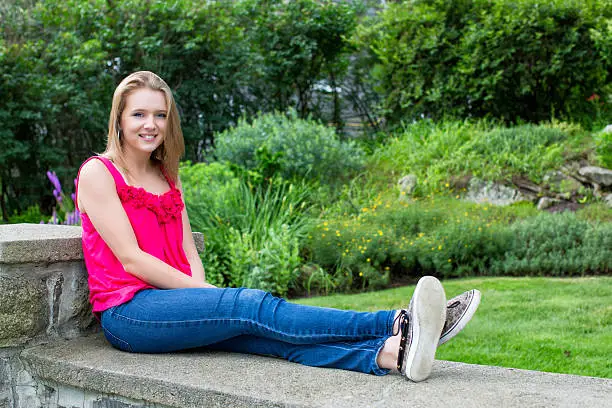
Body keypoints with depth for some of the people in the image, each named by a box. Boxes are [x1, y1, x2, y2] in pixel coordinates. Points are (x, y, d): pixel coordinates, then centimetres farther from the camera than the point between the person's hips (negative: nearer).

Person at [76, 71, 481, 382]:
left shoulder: (167, 177, 19)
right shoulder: (98, 173, -2)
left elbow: (188, 252, 11)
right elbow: (131, 258, -11)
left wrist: (201, 289, -9)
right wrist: (200, 290, -13)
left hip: (172, 301, 6)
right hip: (128, 313, -6)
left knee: (273, 335, -22)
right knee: (252, 304, -28)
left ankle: (388, 353, -44)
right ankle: (396, 323, -39)